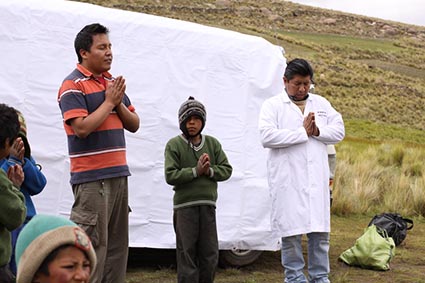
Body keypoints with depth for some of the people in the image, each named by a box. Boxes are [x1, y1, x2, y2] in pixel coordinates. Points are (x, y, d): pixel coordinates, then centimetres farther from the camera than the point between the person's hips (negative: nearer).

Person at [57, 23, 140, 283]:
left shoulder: (113, 82, 16)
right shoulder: (73, 85, -7)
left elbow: (134, 125, 15)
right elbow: (82, 128, -19)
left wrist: (119, 103, -3)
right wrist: (109, 102, -11)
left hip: (118, 173, 8)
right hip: (91, 178, -8)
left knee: (118, 242, 9)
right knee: (94, 243, -8)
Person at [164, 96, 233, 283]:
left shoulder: (212, 143, 10)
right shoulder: (174, 145, -1)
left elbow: (226, 170, 7)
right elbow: (170, 176, -10)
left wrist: (210, 170, -12)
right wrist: (196, 171, -15)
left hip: (208, 204, 4)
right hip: (184, 206, -4)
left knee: (210, 253, 6)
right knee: (187, 253, -1)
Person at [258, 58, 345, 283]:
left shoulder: (321, 104, 16)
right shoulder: (273, 105, 0)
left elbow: (339, 130, 11)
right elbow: (267, 136, -14)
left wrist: (317, 131, -8)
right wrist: (303, 132, -11)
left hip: (317, 178, 4)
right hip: (288, 178, -4)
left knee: (320, 230, 5)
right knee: (291, 230, 1)